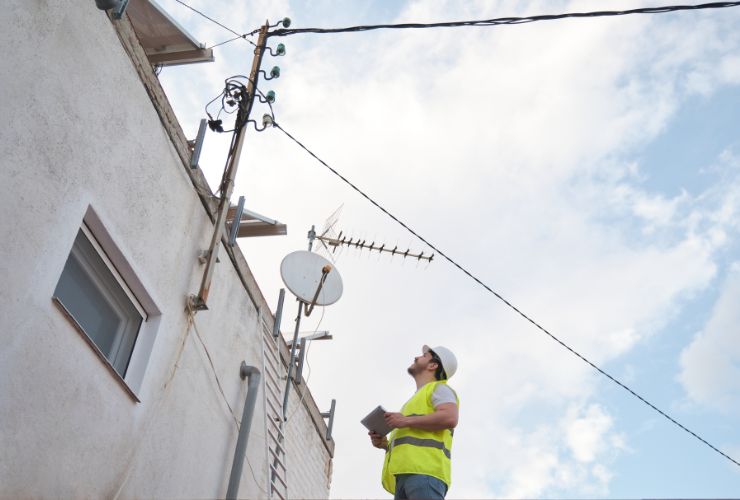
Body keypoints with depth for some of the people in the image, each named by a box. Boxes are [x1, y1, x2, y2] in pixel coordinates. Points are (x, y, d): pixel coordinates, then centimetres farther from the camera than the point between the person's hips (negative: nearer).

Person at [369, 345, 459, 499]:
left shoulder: (439, 388, 13)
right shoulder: (417, 399, 39)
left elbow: (450, 418, -10)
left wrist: (406, 421, -6)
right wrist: (384, 443, 16)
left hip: (424, 469, -8)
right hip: (405, 474, 8)